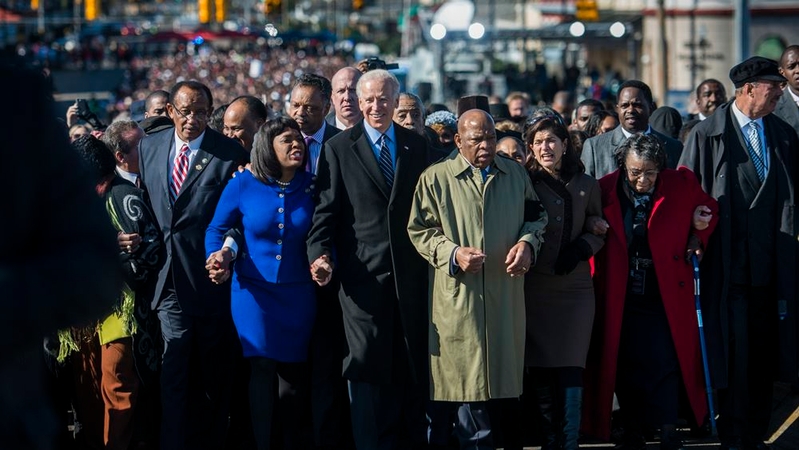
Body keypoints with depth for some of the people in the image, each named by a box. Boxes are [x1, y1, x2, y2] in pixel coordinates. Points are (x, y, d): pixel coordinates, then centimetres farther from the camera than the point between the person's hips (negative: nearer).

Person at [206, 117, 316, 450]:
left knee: (294, 372, 10)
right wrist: (217, 260, -15)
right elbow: (217, 229, 3)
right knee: (263, 367, -6)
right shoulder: (243, 185, -6)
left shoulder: (312, 187, -3)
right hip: (254, 289, -2)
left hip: (299, 293, 2)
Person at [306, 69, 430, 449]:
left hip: (410, 272, 2)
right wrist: (321, 254, -16)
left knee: (411, 364, 8)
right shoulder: (338, 149, 3)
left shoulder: (417, 146, 10)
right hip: (363, 273, -2)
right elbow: (327, 210, -2)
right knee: (367, 367, -1)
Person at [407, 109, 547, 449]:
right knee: (465, 379, -3)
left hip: (506, 295, 4)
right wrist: (453, 253, -15)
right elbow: (419, 229, 0)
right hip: (458, 297, -4)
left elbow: (535, 216, 21)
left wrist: (527, 243, -1)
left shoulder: (515, 174, 11)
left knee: (501, 375, 7)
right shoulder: (436, 178, -1)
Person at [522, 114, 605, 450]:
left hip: (575, 289, 1)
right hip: (534, 290, -1)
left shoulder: (586, 186, 8)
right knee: (540, 376, 2)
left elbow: (597, 231, 13)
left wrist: (581, 248, -5)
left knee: (570, 379, -4)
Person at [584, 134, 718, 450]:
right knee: (626, 365, 3)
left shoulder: (681, 184, -3)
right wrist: (594, 229, -9)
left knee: (666, 363, -6)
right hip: (620, 296, 1)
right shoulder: (605, 190, -3)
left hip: (666, 295, -1)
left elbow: (710, 210, 16)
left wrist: (698, 236, 0)